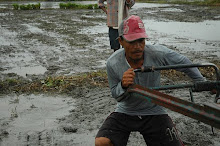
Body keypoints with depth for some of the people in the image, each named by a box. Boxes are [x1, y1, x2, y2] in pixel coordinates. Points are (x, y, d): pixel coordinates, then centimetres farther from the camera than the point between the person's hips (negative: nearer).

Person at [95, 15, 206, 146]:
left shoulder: (158, 54, -20)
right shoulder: (112, 63, -17)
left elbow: (184, 63, 0)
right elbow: (116, 95, -4)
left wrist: (202, 82, 10)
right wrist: (123, 86, -27)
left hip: (154, 112, 0)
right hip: (125, 112, 0)